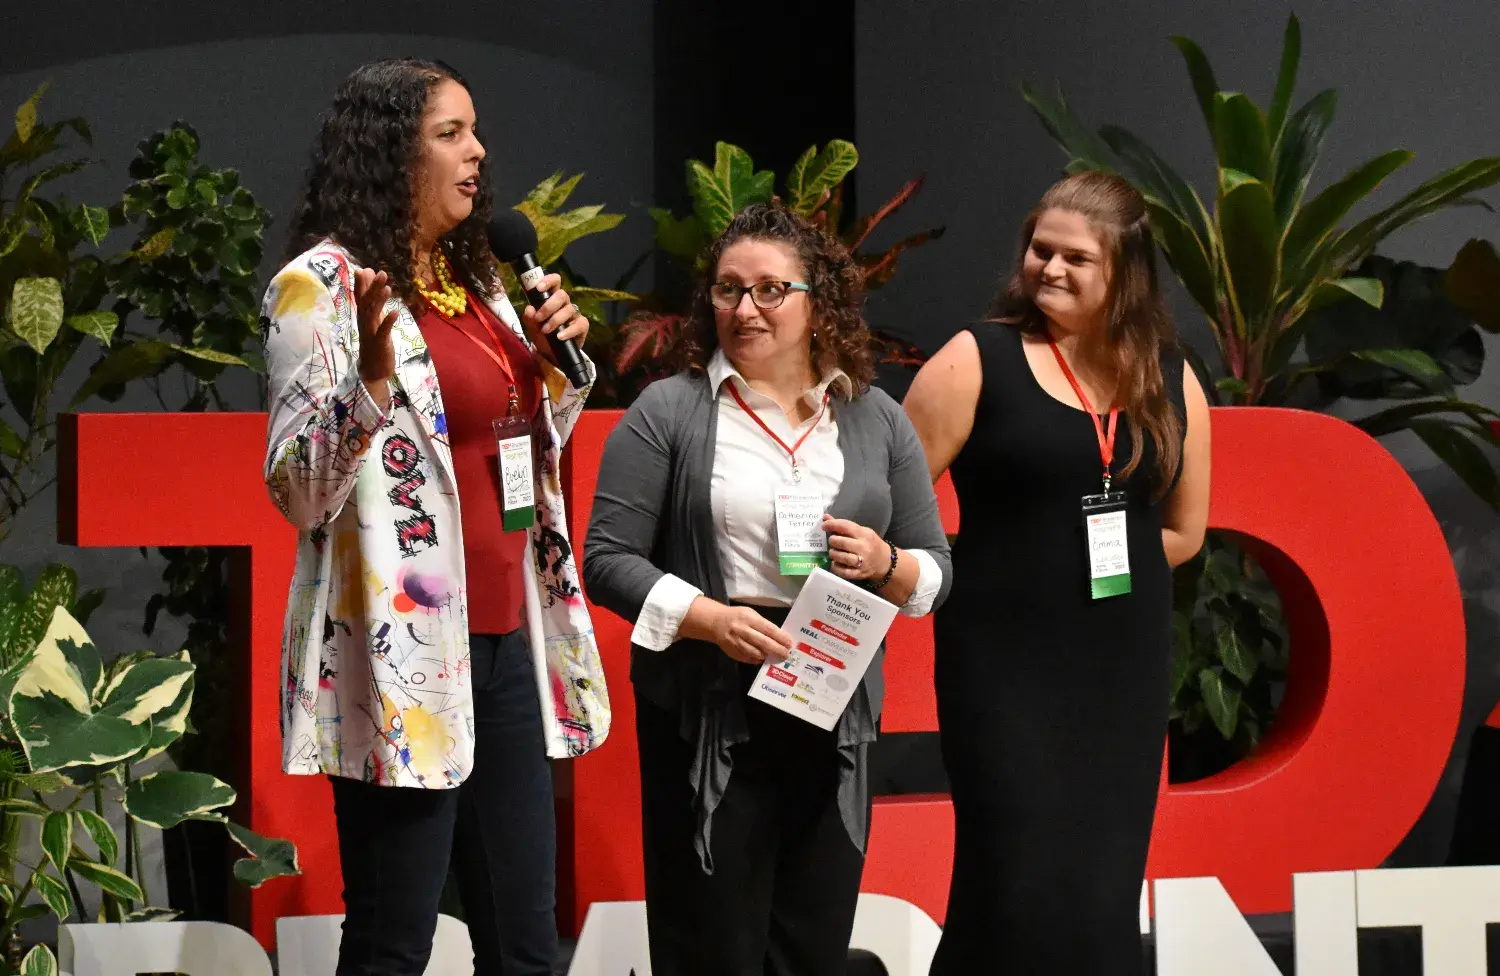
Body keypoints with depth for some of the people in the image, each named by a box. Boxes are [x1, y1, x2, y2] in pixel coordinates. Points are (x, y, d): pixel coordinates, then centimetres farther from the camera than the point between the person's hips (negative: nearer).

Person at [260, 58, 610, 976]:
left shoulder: (475, 282, 16)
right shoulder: (323, 283, -7)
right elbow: (297, 487, -11)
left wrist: (553, 364, 9)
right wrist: (374, 375, -25)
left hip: (506, 640, 8)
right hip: (403, 653, -7)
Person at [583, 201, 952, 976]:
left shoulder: (877, 423, 11)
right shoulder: (668, 413, 1)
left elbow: (936, 571, 14)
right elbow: (608, 561, -4)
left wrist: (885, 564, -8)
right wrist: (712, 620, -17)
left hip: (831, 727, 3)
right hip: (706, 725, -3)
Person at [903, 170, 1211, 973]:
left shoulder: (1169, 380, 7)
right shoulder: (977, 362, -5)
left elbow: (1184, 530, 15)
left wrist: (1109, 561, 4)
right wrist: (988, 564, -6)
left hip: (1124, 669, 4)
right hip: (1006, 665, -4)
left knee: (1104, 892, 8)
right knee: (1022, 891, -7)